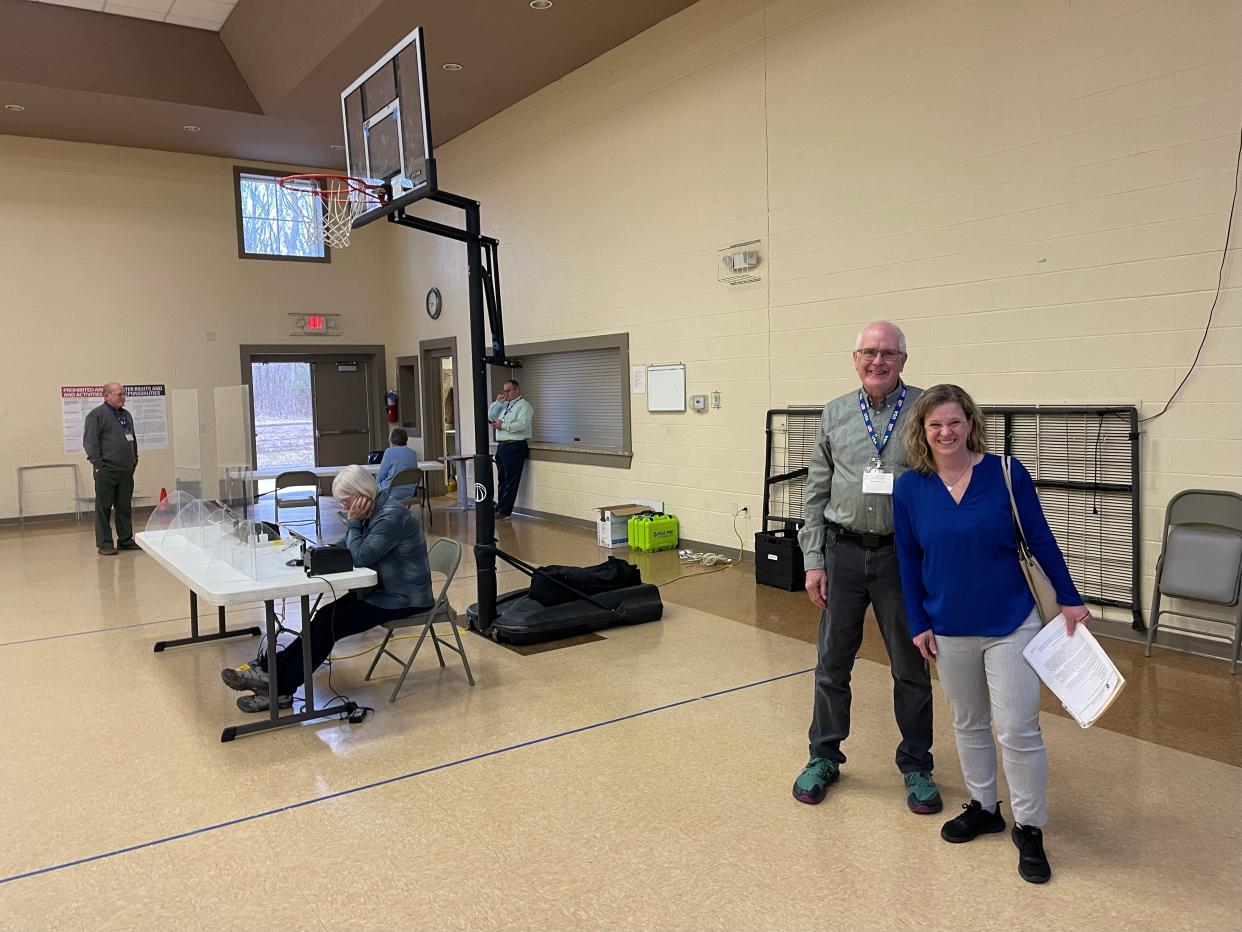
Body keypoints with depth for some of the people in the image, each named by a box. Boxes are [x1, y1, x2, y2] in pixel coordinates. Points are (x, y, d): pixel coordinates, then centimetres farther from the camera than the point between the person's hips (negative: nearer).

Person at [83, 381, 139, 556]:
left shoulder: (126, 415, 17)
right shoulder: (97, 415, -5)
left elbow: (133, 439, 26)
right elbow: (90, 442, -10)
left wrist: (134, 460, 18)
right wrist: (98, 464, -15)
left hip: (126, 471, 7)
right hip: (106, 471, -7)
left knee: (125, 507, 11)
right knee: (104, 508, -1)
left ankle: (125, 540, 19)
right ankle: (104, 544, 3)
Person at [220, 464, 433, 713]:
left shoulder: (392, 515, -23)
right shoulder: (374, 511, 8)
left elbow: (361, 557, -24)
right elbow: (345, 548, 15)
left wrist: (354, 521, -15)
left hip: (403, 598, -9)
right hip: (382, 589, 9)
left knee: (329, 625, -14)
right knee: (323, 617, -5)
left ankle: (280, 689, -7)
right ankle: (269, 669, -3)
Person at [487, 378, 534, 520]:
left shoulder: (524, 406, -6)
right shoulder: (504, 405, 20)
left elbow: (523, 424, -21)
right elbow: (490, 417, 19)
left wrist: (503, 425, -17)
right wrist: (497, 402, 7)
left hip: (515, 447, -9)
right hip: (501, 446, 9)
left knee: (511, 481, -4)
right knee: (502, 480, 14)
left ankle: (504, 511, -2)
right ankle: (500, 508, 21)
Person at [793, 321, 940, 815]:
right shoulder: (835, 414, 5)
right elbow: (816, 492, 7)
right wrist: (813, 560, 2)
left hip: (904, 554, -2)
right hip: (843, 551, 2)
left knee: (910, 667, 11)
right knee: (832, 662, 11)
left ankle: (916, 765, 29)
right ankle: (823, 756, 29)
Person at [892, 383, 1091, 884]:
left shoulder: (1006, 474, -11)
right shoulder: (909, 488, -6)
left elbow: (1041, 540, -3)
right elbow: (909, 561, 1)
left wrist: (1070, 599, 0)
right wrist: (918, 624, 1)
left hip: (1010, 623, -2)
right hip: (949, 630, 3)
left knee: (1018, 729, -2)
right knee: (969, 723, 17)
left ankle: (1030, 829, 18)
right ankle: (983, 808, 36)